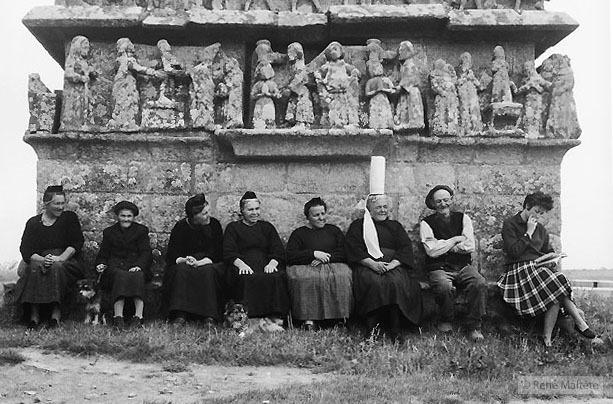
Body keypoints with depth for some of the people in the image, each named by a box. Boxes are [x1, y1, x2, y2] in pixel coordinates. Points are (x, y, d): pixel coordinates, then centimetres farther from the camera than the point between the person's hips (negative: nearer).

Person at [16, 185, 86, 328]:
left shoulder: (70, 218, 11)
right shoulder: (33, 223, 11)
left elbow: (77, 243, 0)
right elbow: (25, 250, 1)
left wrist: (60, 258, -18)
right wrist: (42, 259, -20)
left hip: (66, 261, -1)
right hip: (39, 260, 1)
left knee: (56, 267, -35)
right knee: (35, 268, -33)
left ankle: (56, 313, -35)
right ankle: (34, 315, -33)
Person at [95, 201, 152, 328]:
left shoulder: (141, 230, 14)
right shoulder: (109, 232, 20)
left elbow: (146, 252, 2)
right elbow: (103, 254, 17)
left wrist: (138, 265, -18)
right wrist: (101, 264, -7)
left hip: (136, 266, 0)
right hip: (115, 266, 0)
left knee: (138, 276, -35)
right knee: (120, 276, -34)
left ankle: (138, 316, -41)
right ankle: (118, 317, -42)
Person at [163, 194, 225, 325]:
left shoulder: (214, 224, 1)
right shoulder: (181, 227, 0)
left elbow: (219, 253, -4)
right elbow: (171, 256, -3)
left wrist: (201, 262, -21)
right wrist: (183, 260, -26)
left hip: (209, 264, 0)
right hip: (185, 264, 0)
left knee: (208, 272, -34)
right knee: (181, 270, -33)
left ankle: (209, 316, -33)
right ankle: (180, 314, -38)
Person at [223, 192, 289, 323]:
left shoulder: (267, 227, 24)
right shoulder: (233, 228, 18)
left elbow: (279, 251, 12)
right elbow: (229, 253, 4)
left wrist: (272, 263, -11)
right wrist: (241, 264, -17)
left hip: (266, 264, 2)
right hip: (244, 266, -2)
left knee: (277, 277, -33)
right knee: (248, 279, -38)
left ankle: (275, 316, -37)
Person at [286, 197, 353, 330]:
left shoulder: (334, 230, 22)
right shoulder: (299, 233, 16)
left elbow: (345, 252, 9)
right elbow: (290, 256, 1)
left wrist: (325, 257, -7)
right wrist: (314, 254, -8)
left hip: (333, 264, 1)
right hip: (305, 266, -1)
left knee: (343, 277, -33)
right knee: (305, 279, -37)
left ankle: (341, 316, -30)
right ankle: (309, 318, -34)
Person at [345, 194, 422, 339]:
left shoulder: (395, 226, 25)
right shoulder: (358, 225, 18)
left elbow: (406, 248, 10)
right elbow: (353, 250, 2)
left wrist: (392, 264, -11)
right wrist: (372, 264, -15)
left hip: (393, 265, 2)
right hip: (367, 265, -1)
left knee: (397, 282, -33)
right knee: (374, 283, -36)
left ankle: (395, 332, -32)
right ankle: (373, 331, -33)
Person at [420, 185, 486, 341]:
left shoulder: (463, 218, 10)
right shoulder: (426, 223, 3)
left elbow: (470, 247, 0)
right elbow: (432, 251, -10)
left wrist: (444, 246, -7)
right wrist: (456, 240, -4)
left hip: (464, 266, 2)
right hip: (439, 268, -2)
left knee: (480, 284, -27)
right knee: (445, 287, -34)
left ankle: (474, 327, -12)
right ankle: (446, 321, -4)